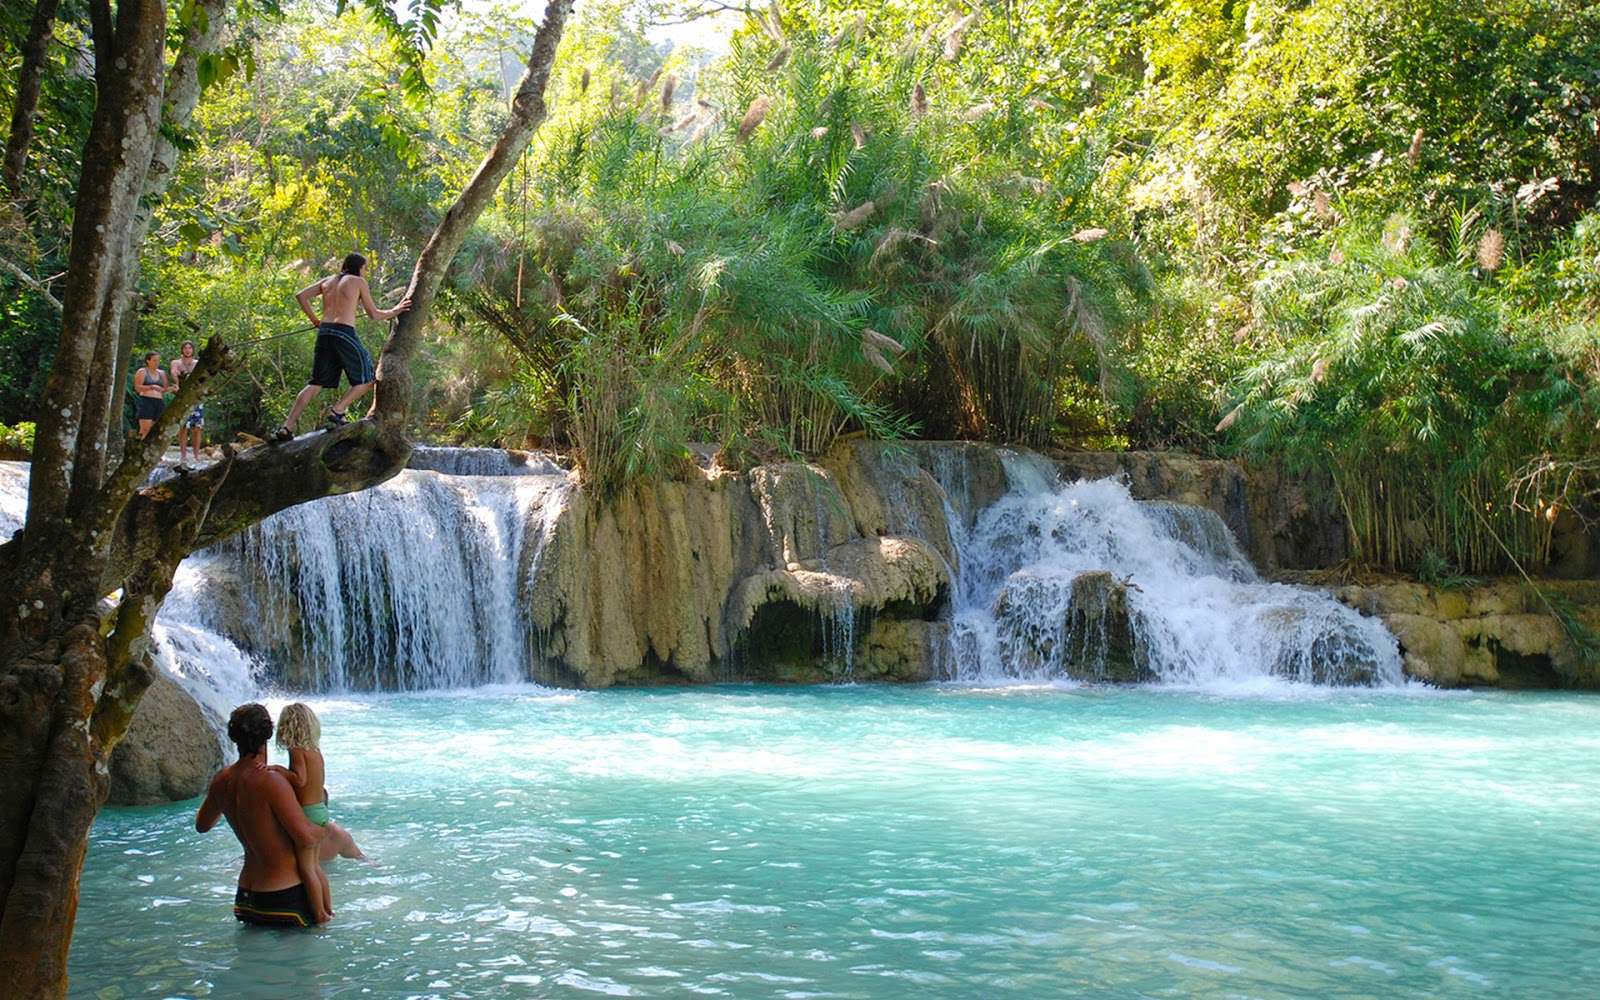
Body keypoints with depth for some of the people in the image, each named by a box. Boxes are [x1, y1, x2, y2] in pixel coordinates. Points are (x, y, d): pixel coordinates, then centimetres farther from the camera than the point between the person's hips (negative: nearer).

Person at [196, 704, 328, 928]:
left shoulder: (222, 780, 2)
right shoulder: (271, 781, -20)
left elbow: (202, 825, 22)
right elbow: (306, 837, -23)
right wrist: (324, 830, -1)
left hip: (246, 894, 7)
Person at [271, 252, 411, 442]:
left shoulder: (328, 280, 20)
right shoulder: (358, 282, 6)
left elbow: (301, 295, 13)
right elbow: (374, 314, 9)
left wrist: (314, 318, 22)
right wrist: (395, 311, 23)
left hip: (324, 332, 6)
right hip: (344, 332, -6)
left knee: (316, 383, 9)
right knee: (367, 379, 7)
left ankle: (287, 427, 1)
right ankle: (337, 411, -7)